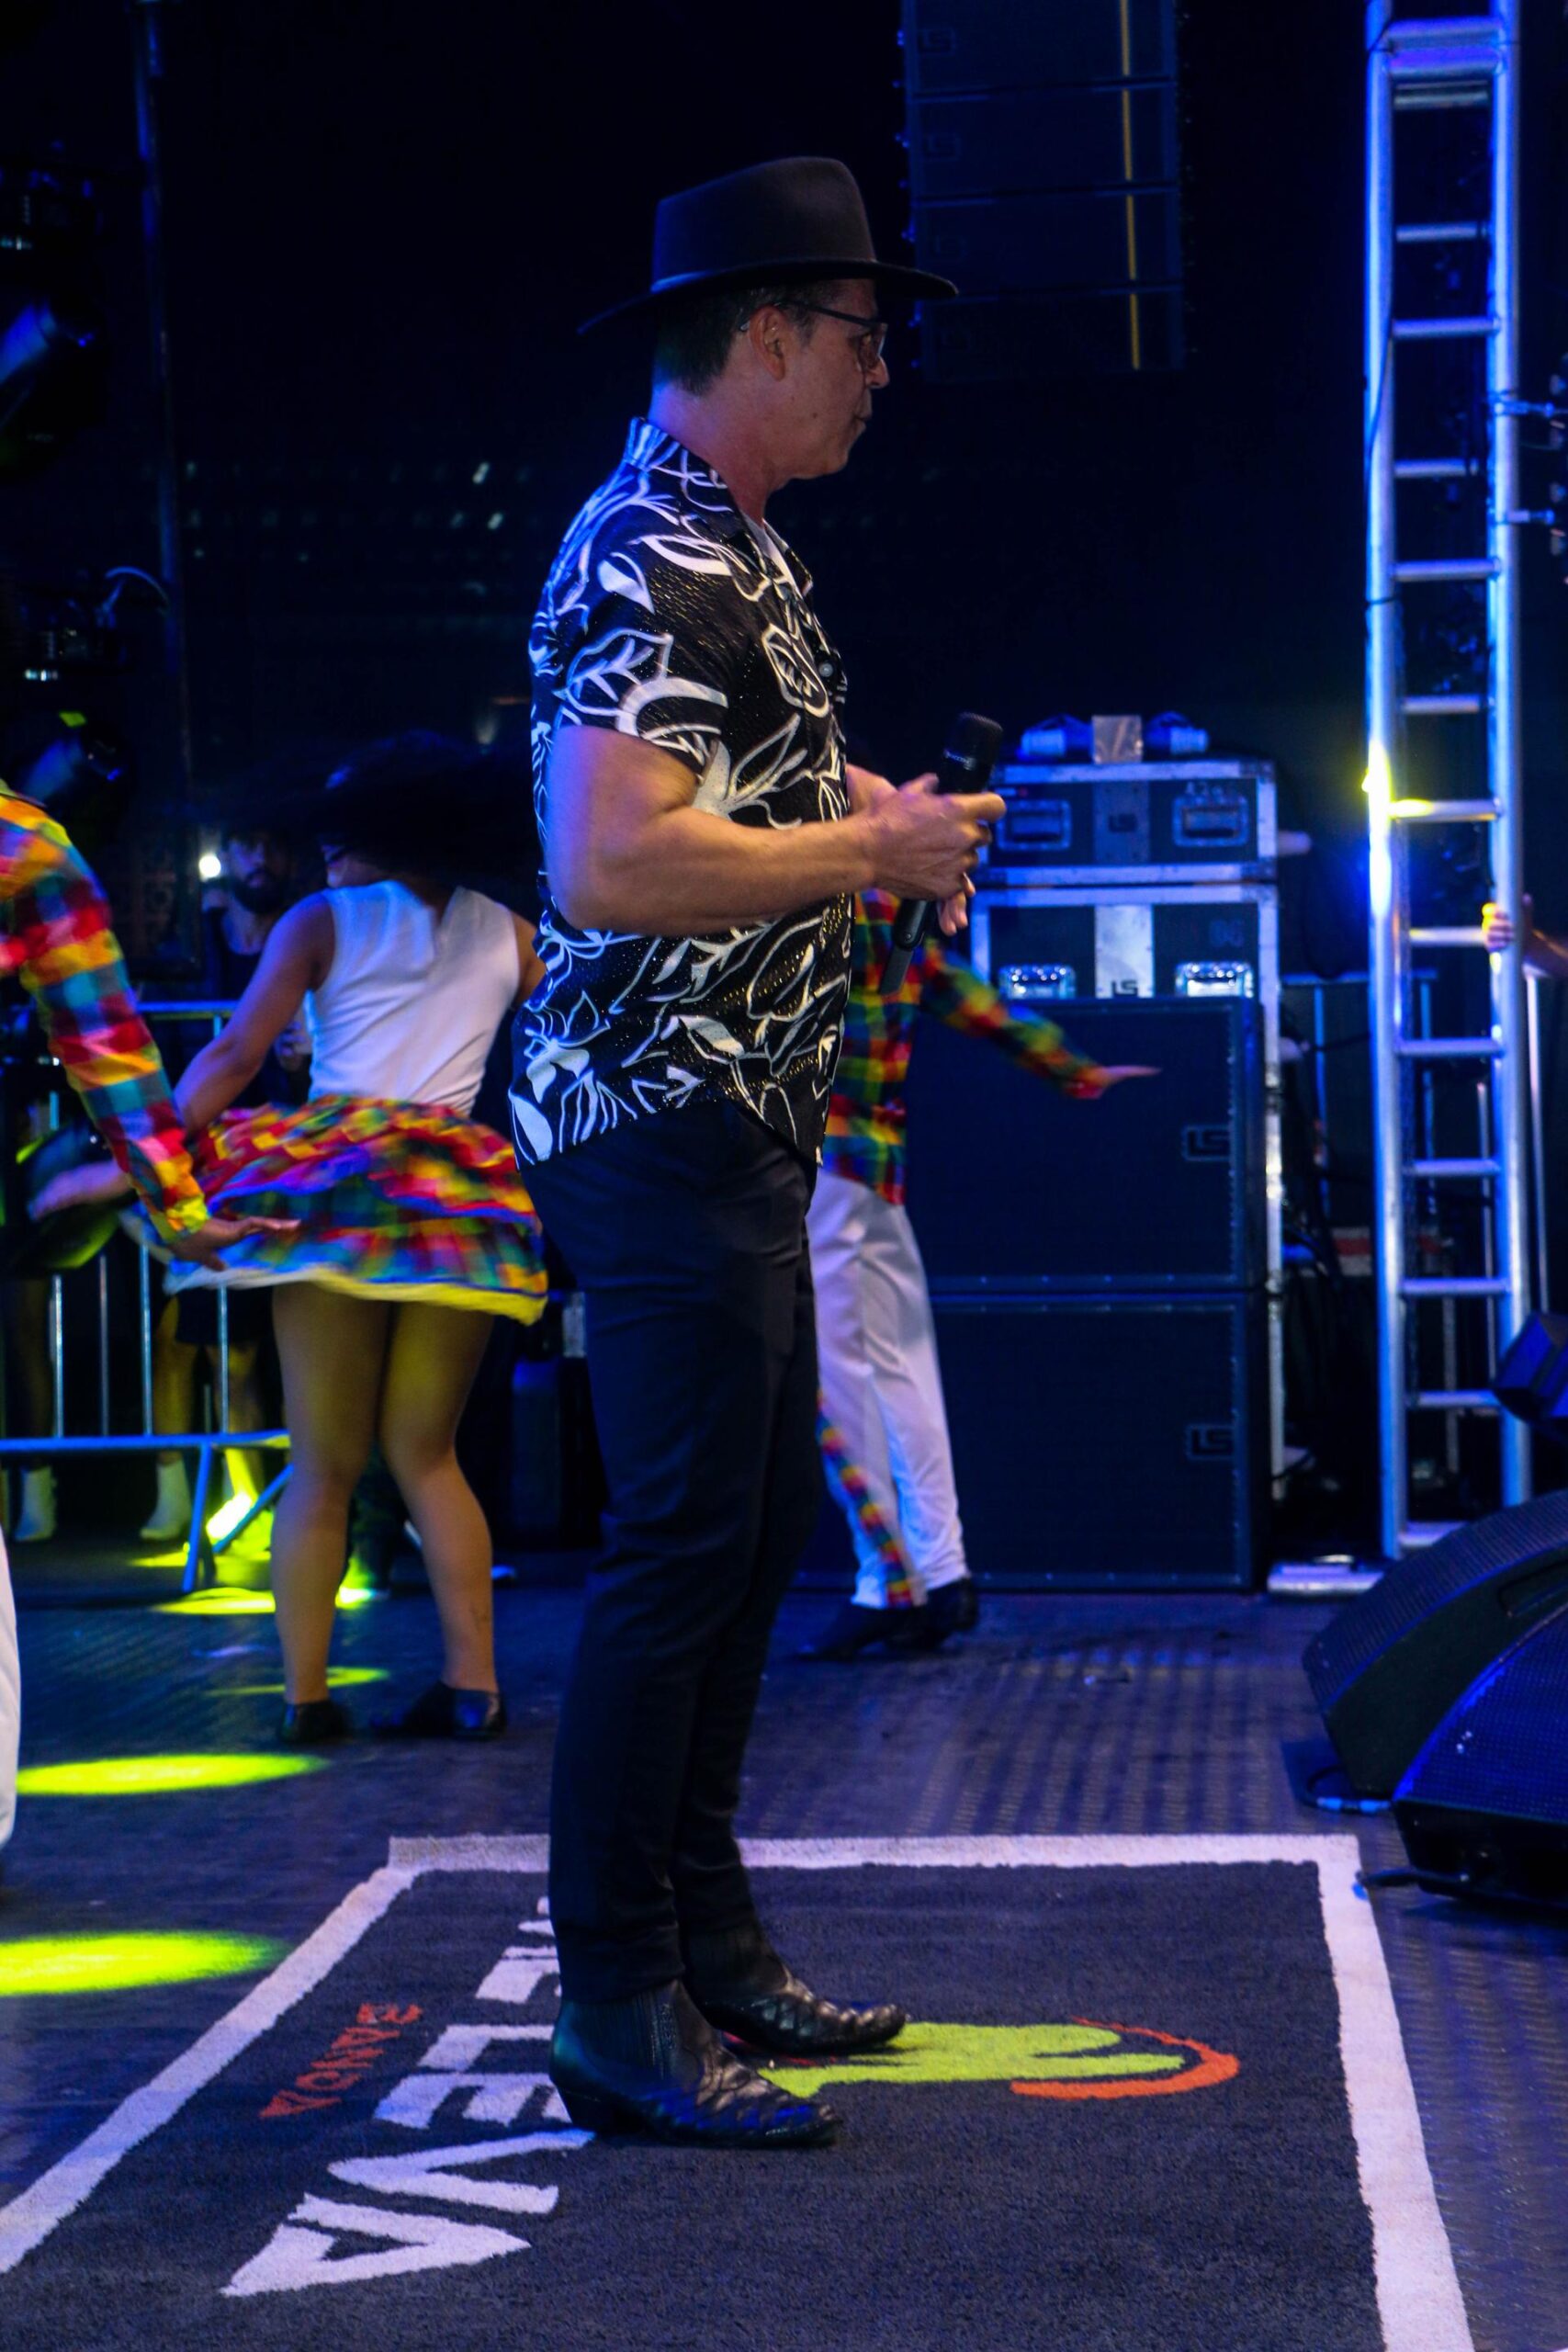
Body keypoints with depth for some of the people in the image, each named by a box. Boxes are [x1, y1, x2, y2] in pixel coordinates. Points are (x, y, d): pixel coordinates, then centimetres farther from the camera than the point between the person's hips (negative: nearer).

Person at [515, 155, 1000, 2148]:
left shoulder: (733, 551, 17)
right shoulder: (648, 564, -16)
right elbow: (608, 865, -28)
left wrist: (877, 811, 11)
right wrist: (873, 846, -18)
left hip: (739, 1123, 11)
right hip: (660, 1123, -11)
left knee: (753, 1534, 15)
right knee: (679, 1552, -9)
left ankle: (707, 1944, 26)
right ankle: (618, 2016, -1)